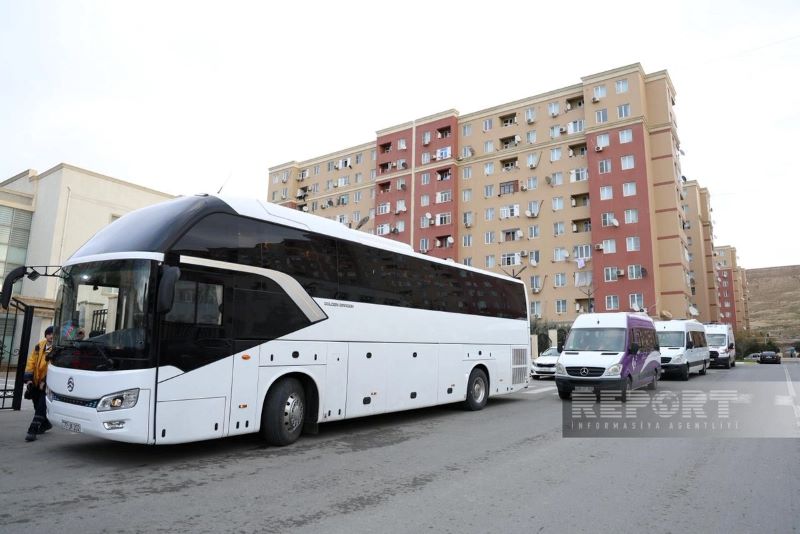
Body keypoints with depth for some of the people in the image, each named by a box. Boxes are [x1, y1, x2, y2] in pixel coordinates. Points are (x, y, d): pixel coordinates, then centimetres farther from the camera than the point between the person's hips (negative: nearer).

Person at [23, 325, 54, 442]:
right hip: (36, 382, 7)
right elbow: (31, 361, 6)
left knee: (41, 406, -8)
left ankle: (33, 430, -2)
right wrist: (28, 378, -2)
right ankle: (45, 424, 37)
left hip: (48, 383, -6)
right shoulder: (40, 346, 4)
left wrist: (45, 381, -22)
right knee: (37, 404, 18)